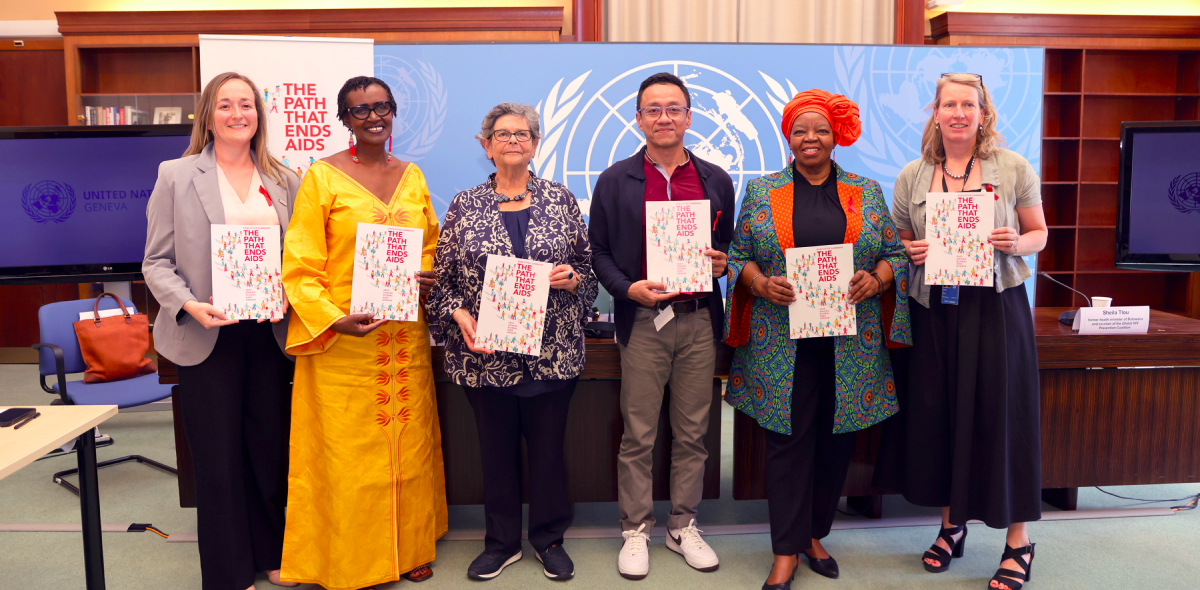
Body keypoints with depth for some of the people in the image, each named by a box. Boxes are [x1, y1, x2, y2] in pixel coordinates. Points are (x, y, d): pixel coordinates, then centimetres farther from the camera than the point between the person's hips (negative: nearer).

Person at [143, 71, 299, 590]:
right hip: (206, 335, -2)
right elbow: (156, 261, -1)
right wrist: (189, 305, -17)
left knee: (271, 448, 11)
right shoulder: (176, 176, 1)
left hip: (269, 333, 3)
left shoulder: (284, 181, 8)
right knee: (218, 456, 7)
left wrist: (287, 297, -10)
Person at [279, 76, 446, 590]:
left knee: (407, 442, 11)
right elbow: (300, 266, -6)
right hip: (343, 337, -4)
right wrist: (333, 318, -19)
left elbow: (431, 247, 21)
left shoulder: (412, 177, 11)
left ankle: (409, 546, 28)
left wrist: (430, 276, -1)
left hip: (406, 333, 4)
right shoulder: (323, 176, -2)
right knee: (348, 450, 3)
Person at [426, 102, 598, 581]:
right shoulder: (464, 205, 4)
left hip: (552, 352, 0)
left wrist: (571, 277, -12)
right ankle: (502, 542, 30)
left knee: (548, 446, 10)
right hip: (487, 354, 0)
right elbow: (442, 278, 4)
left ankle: (549, 538, 30)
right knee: (497, 448, 12)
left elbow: (589, 268, 9)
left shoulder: (560, 200, 5)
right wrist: (460, 315, -12)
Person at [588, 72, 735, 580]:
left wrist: (722, 264, -6)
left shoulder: (716, 181, 11)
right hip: (643, 322, -2)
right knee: (637, 436, 4)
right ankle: (635, 532, 19)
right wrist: (628, 289, -13)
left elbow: (730, 246, 17)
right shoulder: (615, 181, 4)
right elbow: (598, 252, 3)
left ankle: (684, 527, 24)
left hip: (699, 321, 2)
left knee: (692, 433, 9)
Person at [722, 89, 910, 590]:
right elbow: (738, 255, 5)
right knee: (787, 440, 0)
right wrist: (762, 285, -13)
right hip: (783, 340, -2)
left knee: (836, 440, 8)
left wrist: (875, 279, -10)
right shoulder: (760, 191, 8)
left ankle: (814, 534, 27)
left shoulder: (866, 192, 10)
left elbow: (896, 253, 9)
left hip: (850, 342, 2)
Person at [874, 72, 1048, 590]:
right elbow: (900, 242, 15)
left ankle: (1018, 539, 16)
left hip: (996, 308, -2)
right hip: (934, 310, 3)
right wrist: (911, 252, -7)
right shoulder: (911, 177, 7)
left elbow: (1039, 234, 8)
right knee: (937, 412, 7)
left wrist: (1015, 243, -14)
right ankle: (952, 522, 28)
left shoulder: (1015, 169, 2)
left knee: (999, 413, -1)